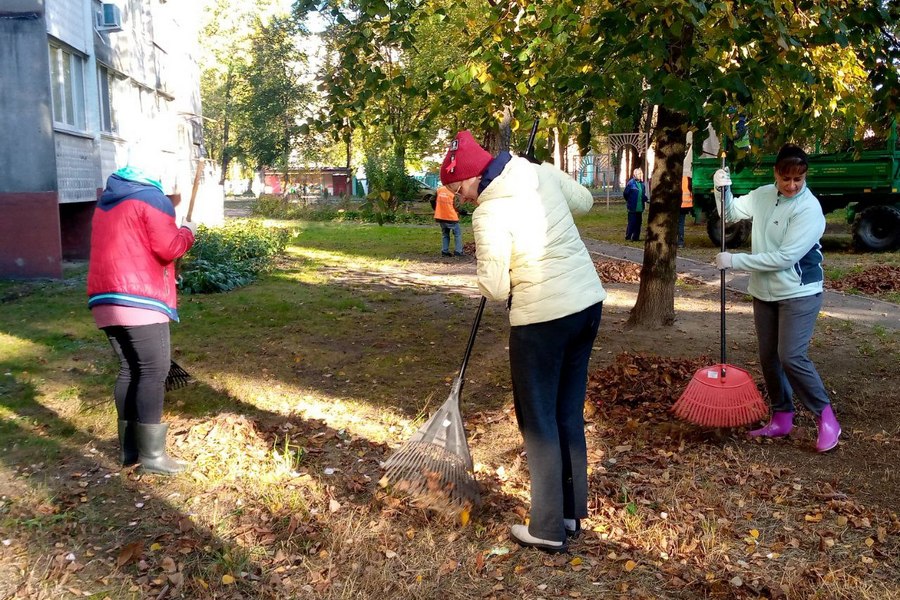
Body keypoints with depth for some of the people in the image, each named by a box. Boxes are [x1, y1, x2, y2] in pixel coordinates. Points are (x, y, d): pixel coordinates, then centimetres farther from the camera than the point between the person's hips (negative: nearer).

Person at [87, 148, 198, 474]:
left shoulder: (106, 202, 22)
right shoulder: (152, 198, -4)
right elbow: (167, 249, -12)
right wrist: (187, 232, 6)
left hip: (106, 299, 8)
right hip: (139, 300, -8)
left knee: (130, 370, 14)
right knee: (153, 372, -5)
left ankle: (129, 448, 17)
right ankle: (151, 453, -5)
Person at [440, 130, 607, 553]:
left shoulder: (490, 213, -16)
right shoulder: (542, 173, 4)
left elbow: (494, 289, -14)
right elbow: (584, 201, 21)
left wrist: (487, 284, 7)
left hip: (541, 317, -8)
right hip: (589, 301, 8)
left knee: (539, 421, 7)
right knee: (570, 414, 18)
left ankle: (549, 529, 15)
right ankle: (572, 512, 29)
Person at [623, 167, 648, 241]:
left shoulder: (642, 183, 10)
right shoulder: (631, 183, -11)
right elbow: (625, 193, -8)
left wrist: (646, 200, 2)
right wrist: (629, 201, 0)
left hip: (640, 207, 7)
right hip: (633, 207, -7)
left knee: (638, 223, 10)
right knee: (632, 222, -4)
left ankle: (636, 237, 17)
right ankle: (628, 236, 8)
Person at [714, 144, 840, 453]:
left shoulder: (809, 209, -19)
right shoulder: (763, 195, 1)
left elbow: (783, 258, -24)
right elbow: (730, 213, 15)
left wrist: (734, 261, -21)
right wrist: (721, 189, -6)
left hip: (799, 294, -7)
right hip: (764, 292, 7)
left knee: (791, 357, -14)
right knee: (768, 357, 11)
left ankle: (825, 416, 5)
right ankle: (782, 418, 25)